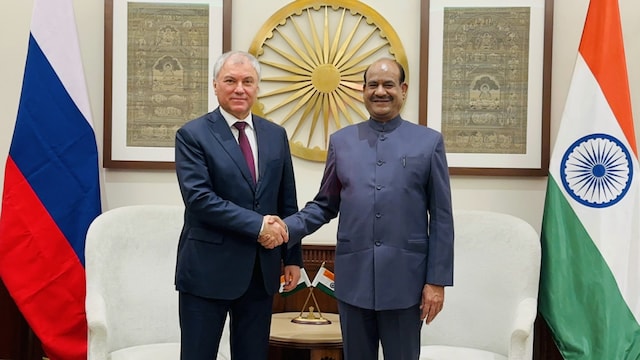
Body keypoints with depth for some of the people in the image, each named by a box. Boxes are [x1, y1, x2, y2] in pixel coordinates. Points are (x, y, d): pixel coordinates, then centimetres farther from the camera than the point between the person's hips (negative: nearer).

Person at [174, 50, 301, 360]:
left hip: (261, 270, 5)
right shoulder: (193, 135, -6)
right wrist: (257, 224, -20)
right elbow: (199, 198, -17)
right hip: (208, 269, -4)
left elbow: (287, 203, 12)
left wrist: (292, 257, 9)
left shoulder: (276, 135, 9)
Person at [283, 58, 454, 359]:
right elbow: (325, 205, 11)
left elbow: (441, 218, 1)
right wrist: (287, 228, -6)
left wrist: (437, 280, -3)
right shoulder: (341, 141, 8)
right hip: (353, 278, 2)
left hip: (405, 279, -2)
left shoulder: (429, 141, 2)